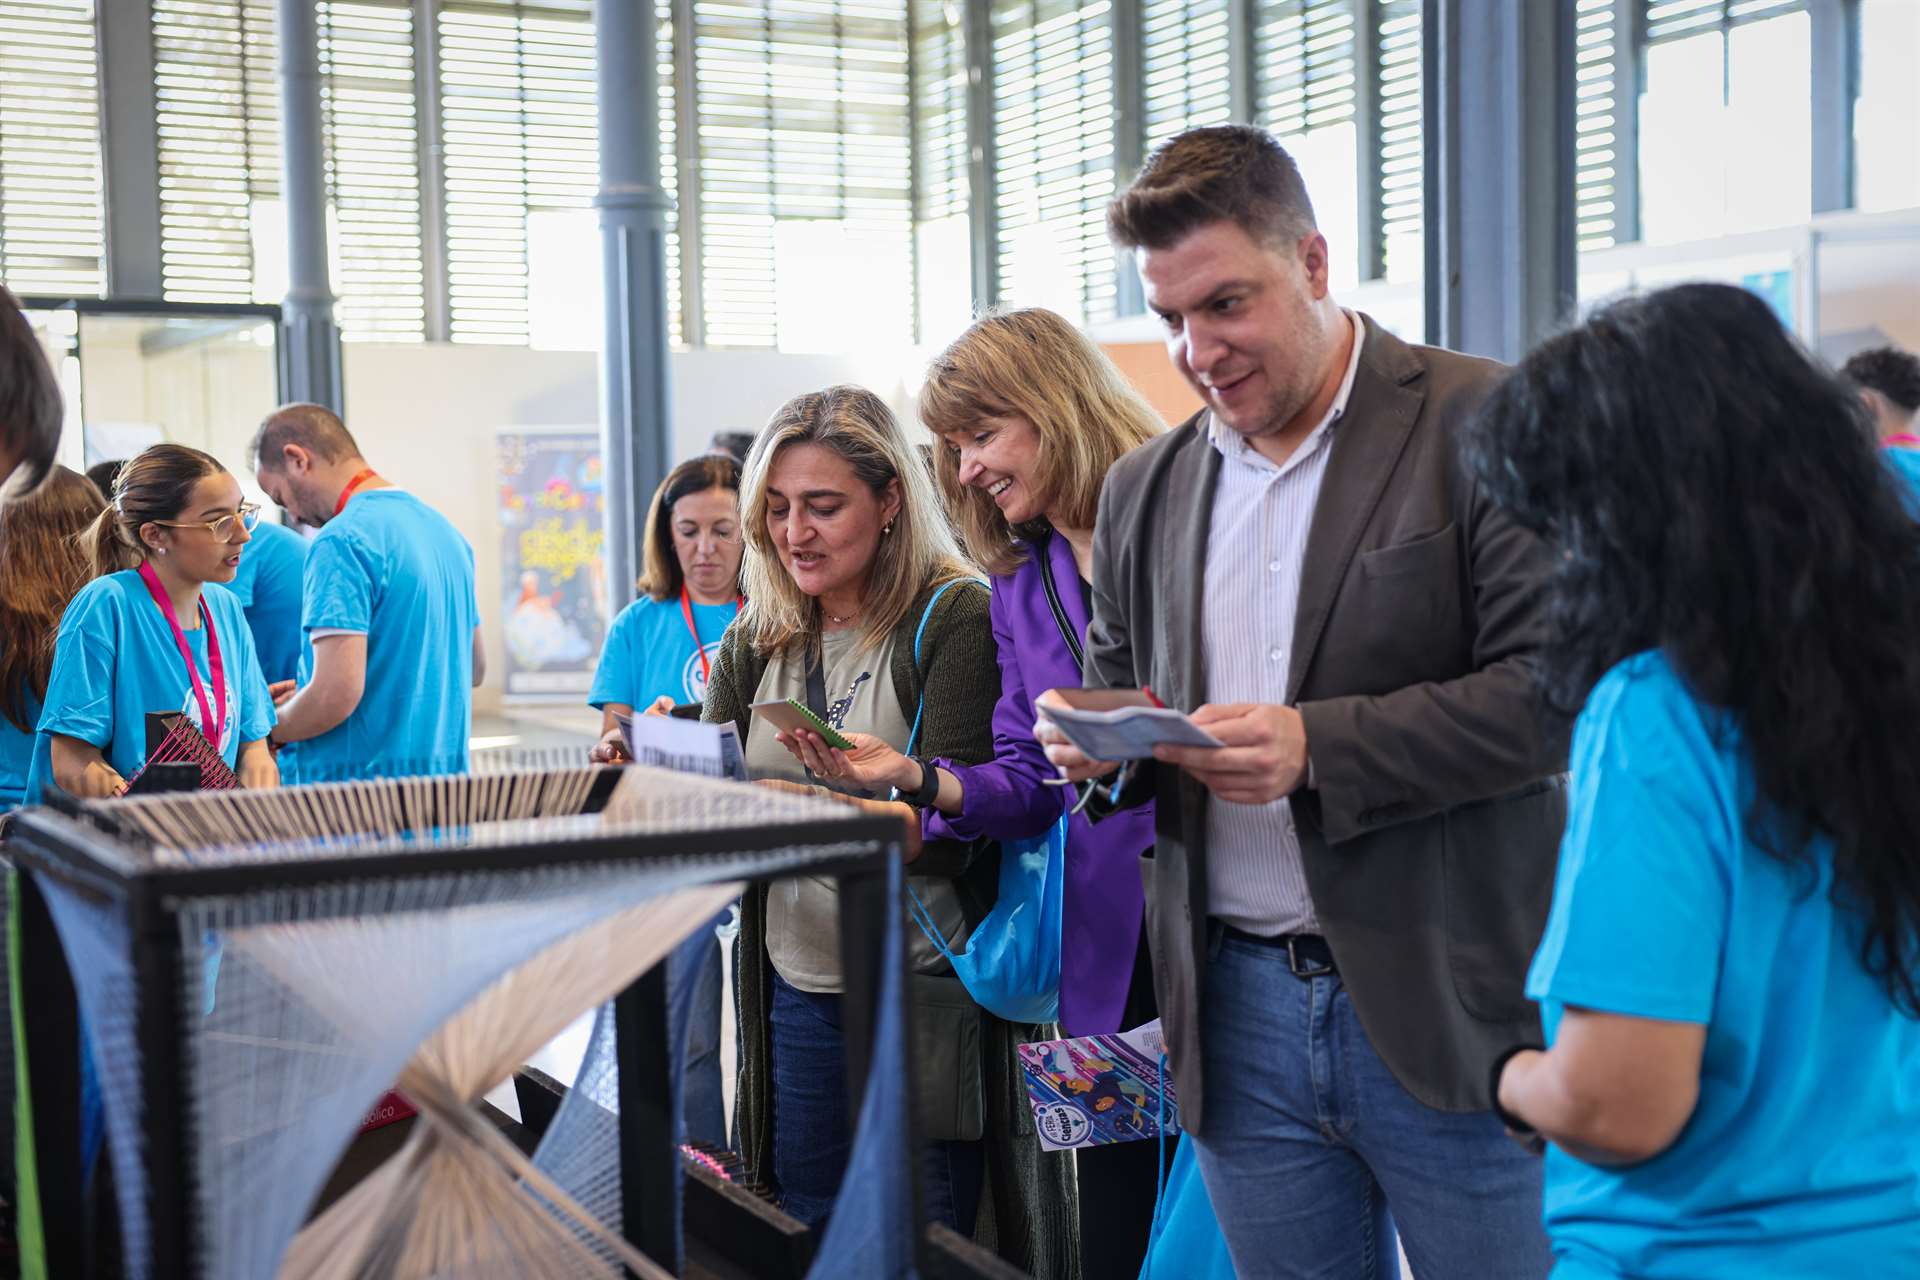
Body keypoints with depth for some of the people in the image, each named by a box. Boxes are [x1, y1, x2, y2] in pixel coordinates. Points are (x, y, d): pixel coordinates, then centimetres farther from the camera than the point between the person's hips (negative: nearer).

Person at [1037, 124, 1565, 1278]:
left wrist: (1320, 747, -22)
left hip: (1445, 1009, -4)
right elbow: (1117, 691, 21)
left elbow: (1553, 687, -13)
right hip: (1240, 1013, 5)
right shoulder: (1145, 489, 11)